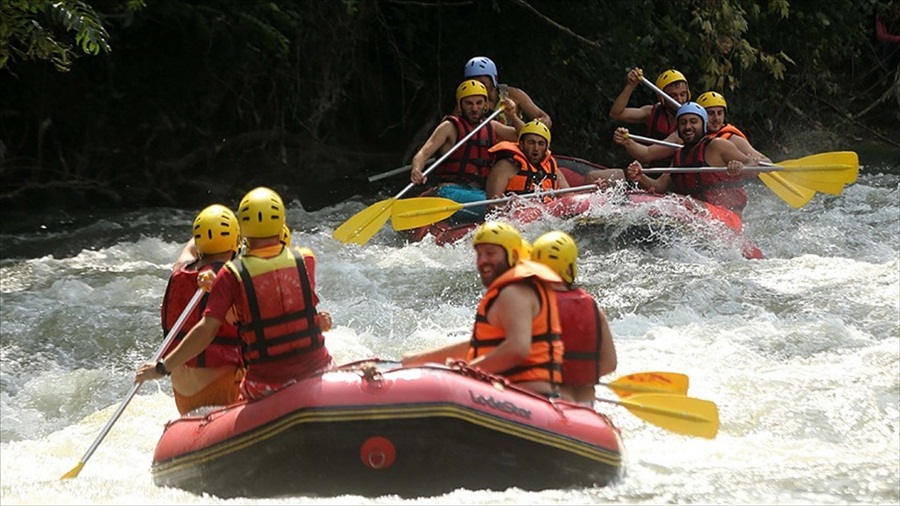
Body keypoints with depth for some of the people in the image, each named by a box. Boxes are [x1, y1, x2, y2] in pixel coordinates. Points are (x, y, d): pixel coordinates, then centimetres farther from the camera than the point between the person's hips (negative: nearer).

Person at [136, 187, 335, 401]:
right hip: (317, 370, 1)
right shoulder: (305, 260, -4)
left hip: (266, 386, -1)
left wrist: (162, 368, -7)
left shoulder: (232, 275, -10)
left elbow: (205, 331, -13)